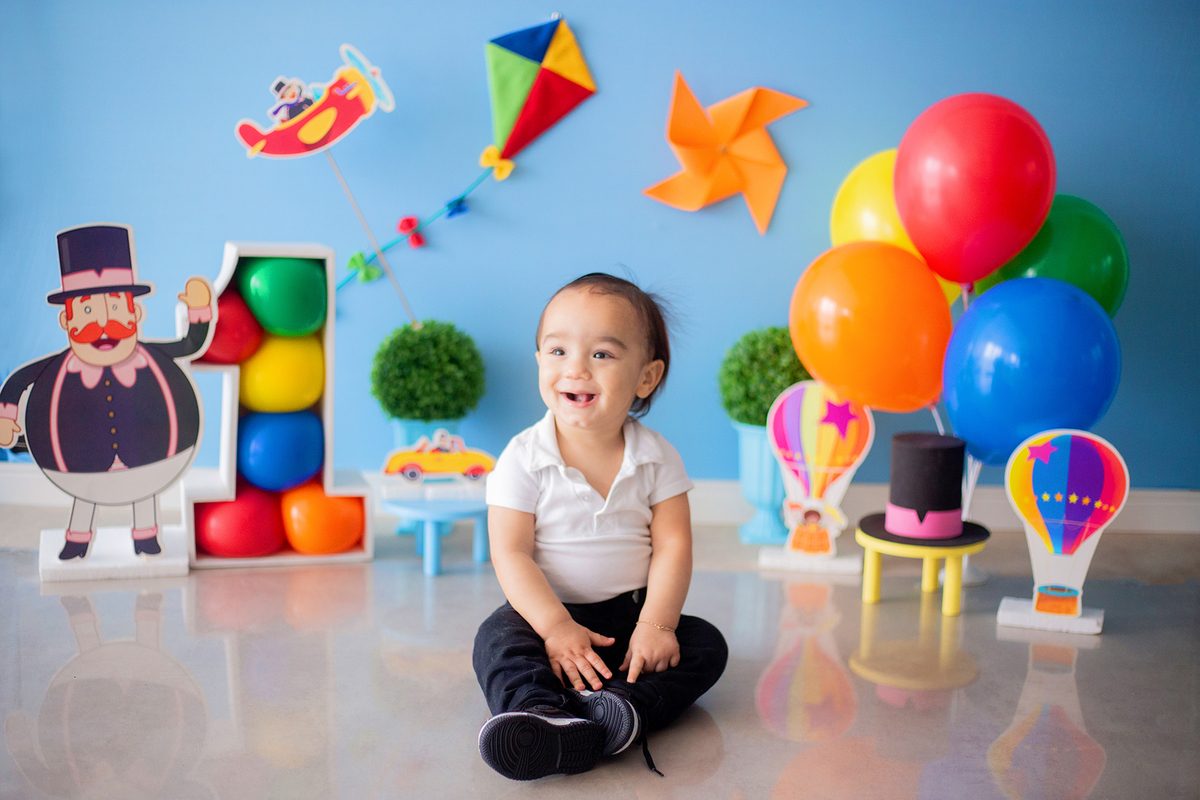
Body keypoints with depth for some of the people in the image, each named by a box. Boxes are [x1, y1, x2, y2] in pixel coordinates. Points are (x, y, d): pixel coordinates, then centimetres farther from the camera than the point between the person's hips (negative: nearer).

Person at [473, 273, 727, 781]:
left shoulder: (657, 457, -4)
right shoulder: (523, 458, -10)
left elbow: (673, 545, -6)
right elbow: (511, 554, -15)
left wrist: (656, 623, -20)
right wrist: (555, 626, -26)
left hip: (631, 610, 2)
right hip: (547, 610, -2)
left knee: (706, 646, -17)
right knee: (497, 641, -28)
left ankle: (626, 707, -38)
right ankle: (545, 717, -51)